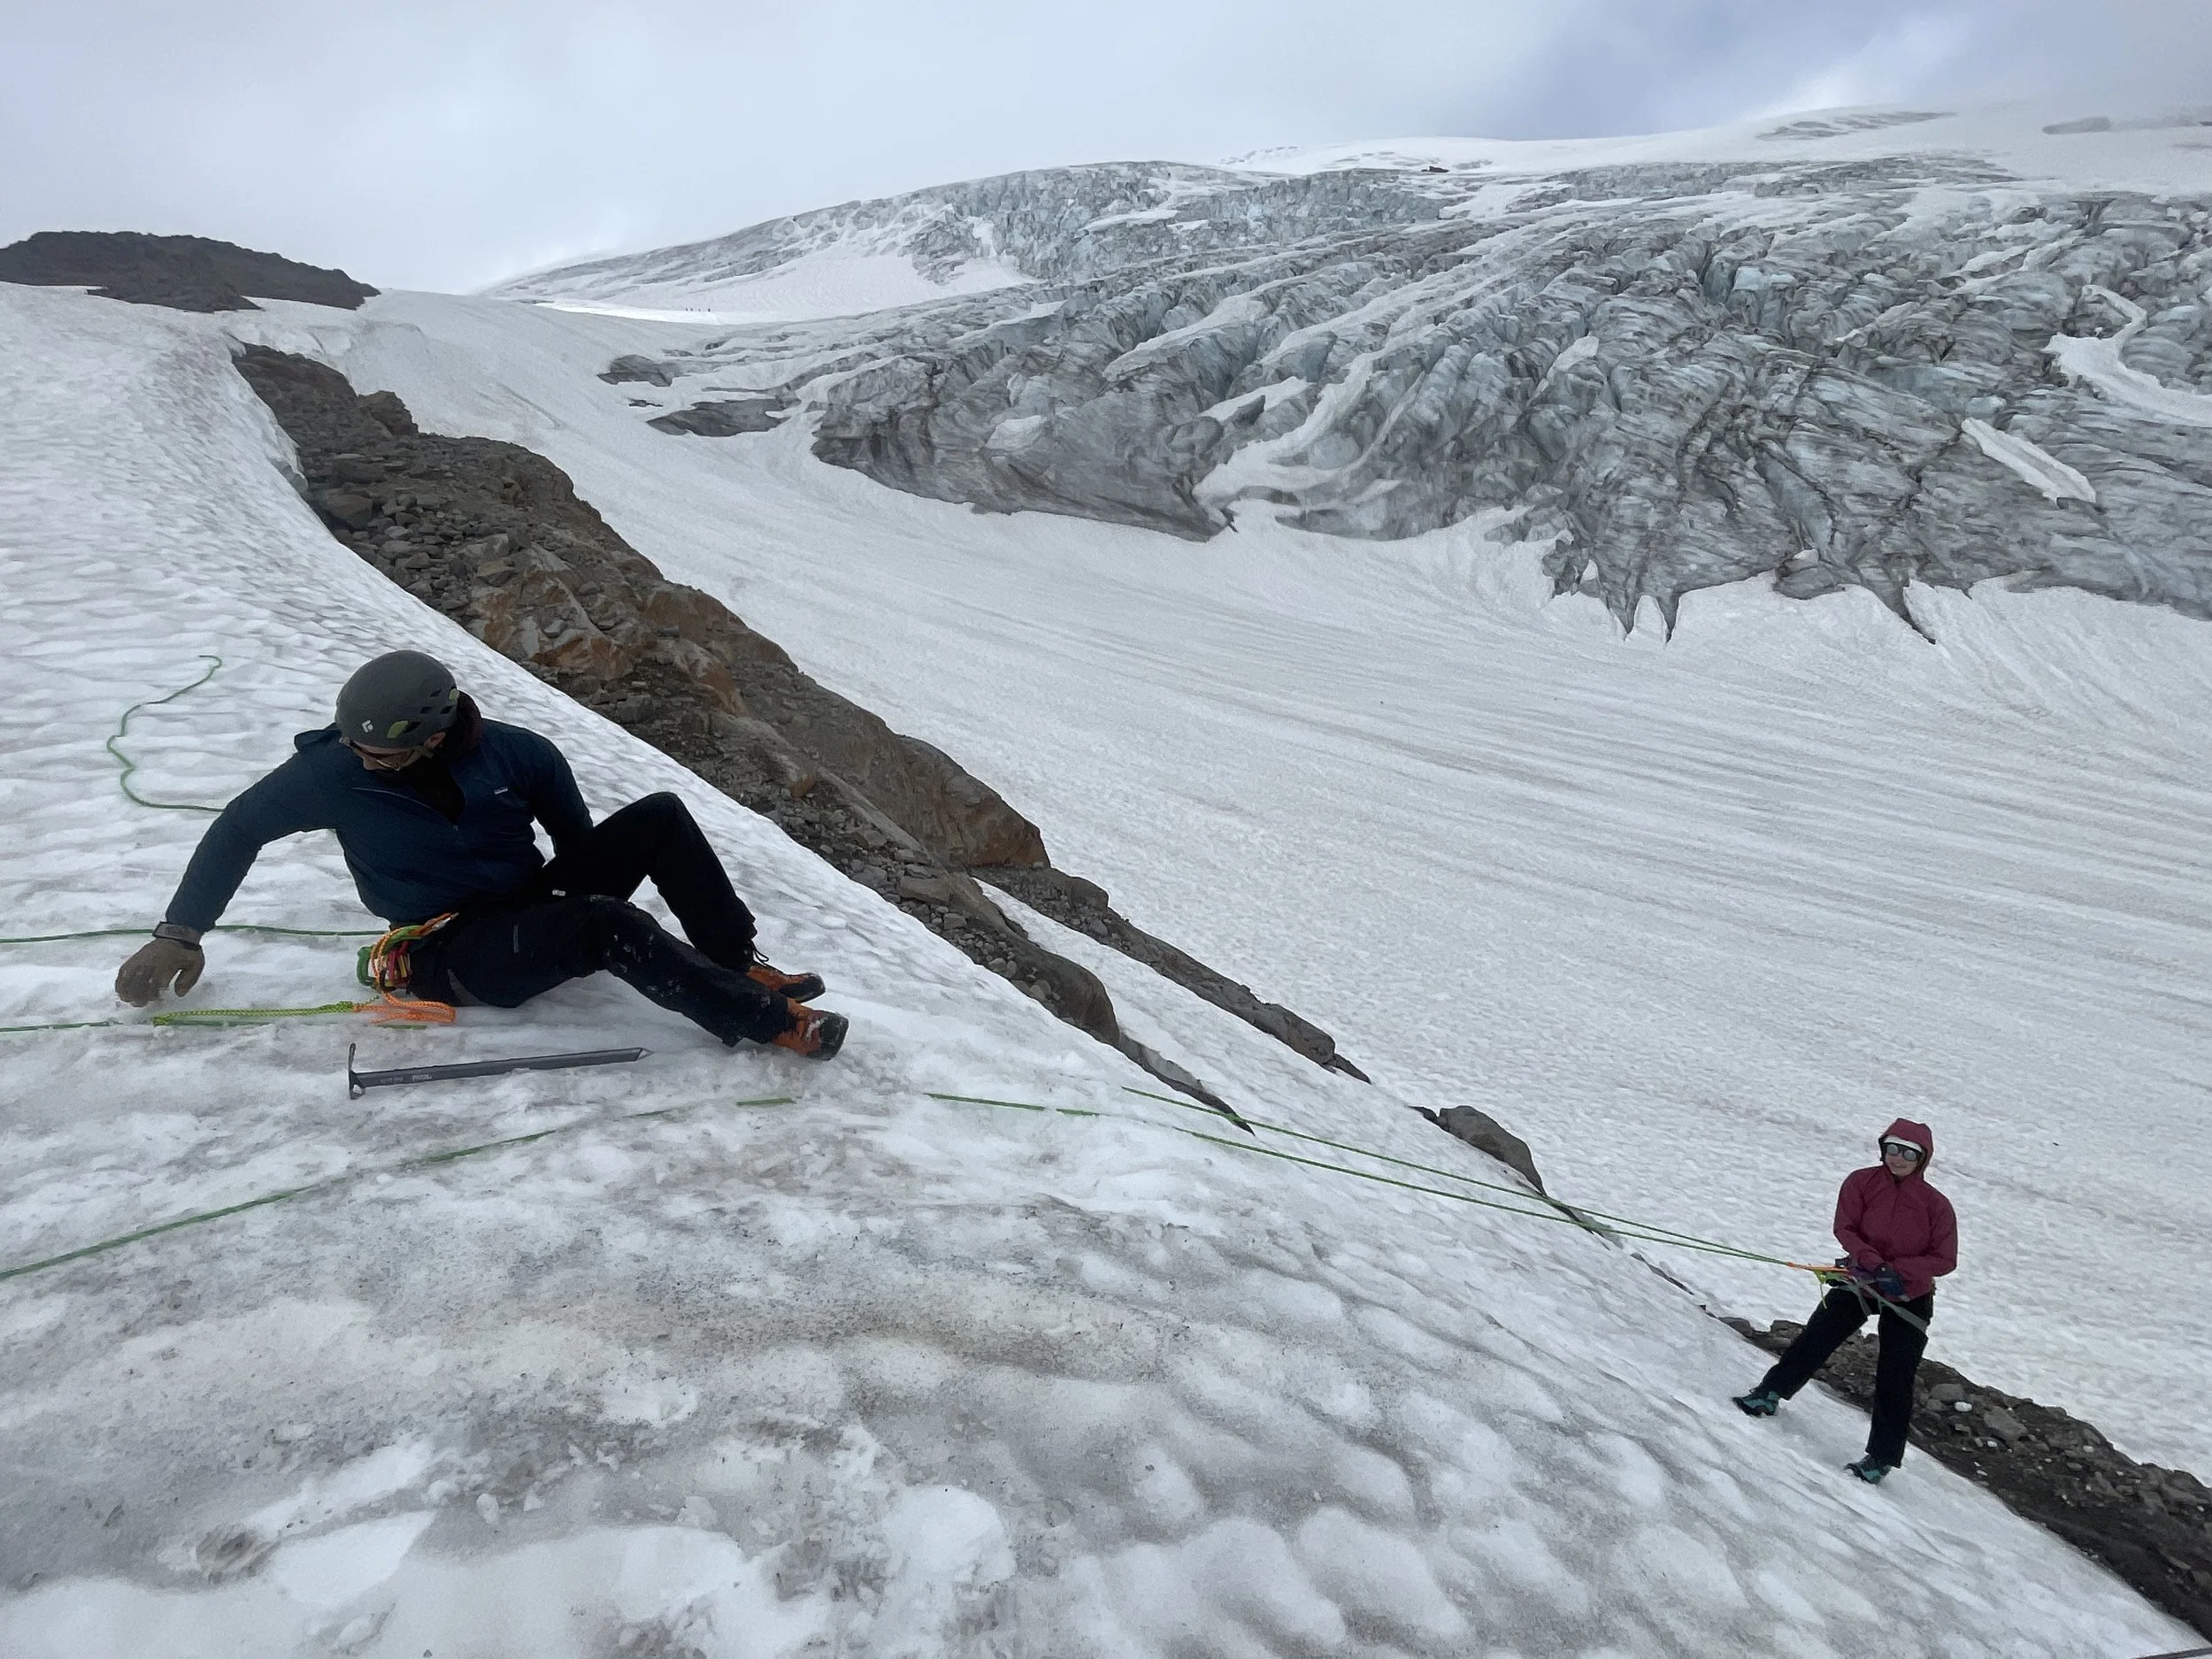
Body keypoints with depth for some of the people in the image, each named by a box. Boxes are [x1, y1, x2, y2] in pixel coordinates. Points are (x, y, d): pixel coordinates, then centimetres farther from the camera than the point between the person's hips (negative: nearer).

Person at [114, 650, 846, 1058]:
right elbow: (240, 827, 2)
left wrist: (589, 889, -1)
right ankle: (764, 1018, -25)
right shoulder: (335, 773, -13)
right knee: (610, 926, -33)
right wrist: (180, 933, 5)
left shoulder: (518, 754, -10)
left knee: (658, 817, -14)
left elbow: (576, 838, 6)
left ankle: (740, 965, -13)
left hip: (535, 909, 4)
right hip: (458, 957, -4)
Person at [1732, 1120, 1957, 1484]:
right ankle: (1770, 1394, 15)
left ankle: (1881, 1457, 13)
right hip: (1859, 1281, 1)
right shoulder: (1861, 1182, -11)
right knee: (1813, 1340, -2)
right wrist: (1872, 1262, -28)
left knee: (1894, 1382, 1)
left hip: (1909, 1298, -1)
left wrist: (1899, 1271, -24)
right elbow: (1844, 1228, -13)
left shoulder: (1936, 1205, -14)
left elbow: (1945, 1259, -12)